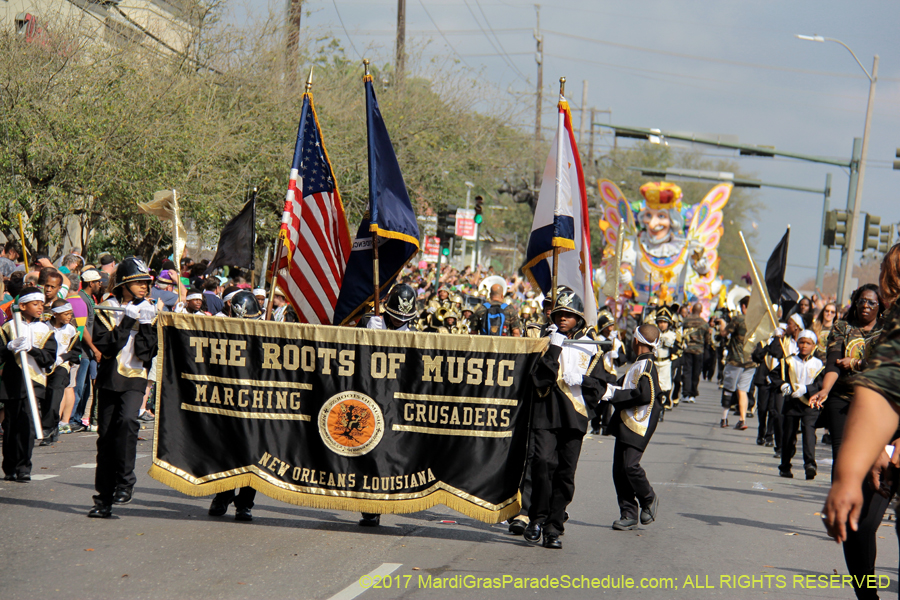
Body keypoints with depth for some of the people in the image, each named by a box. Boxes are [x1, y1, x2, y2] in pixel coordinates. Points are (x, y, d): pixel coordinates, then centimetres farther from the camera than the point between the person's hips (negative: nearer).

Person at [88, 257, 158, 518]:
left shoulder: (149, 311, 5)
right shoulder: (107, 308, 2)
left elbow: (147, 352, -3)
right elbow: (103, 346, -11)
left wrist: (146, 327, -13)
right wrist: (126, 324, -16)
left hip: (135, 378, -1)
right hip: (109, 377, 1)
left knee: (127, 420, -27)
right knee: (105, 435, 4)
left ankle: (125, 480, -13)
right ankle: (104, 497, 13)